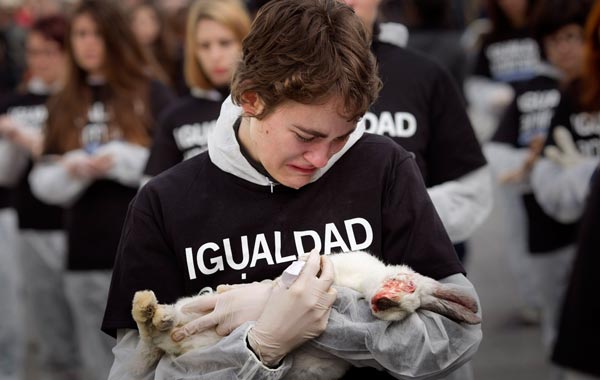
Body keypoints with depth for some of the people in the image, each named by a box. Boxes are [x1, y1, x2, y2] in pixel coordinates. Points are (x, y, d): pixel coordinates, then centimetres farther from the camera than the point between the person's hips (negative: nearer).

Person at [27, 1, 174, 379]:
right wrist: (72, 171, -10)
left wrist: (120, 160, -13)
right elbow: (43, 184, 11)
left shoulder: (152, 95, 1)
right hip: (85, 261, 4)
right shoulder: (63, 106, 13)